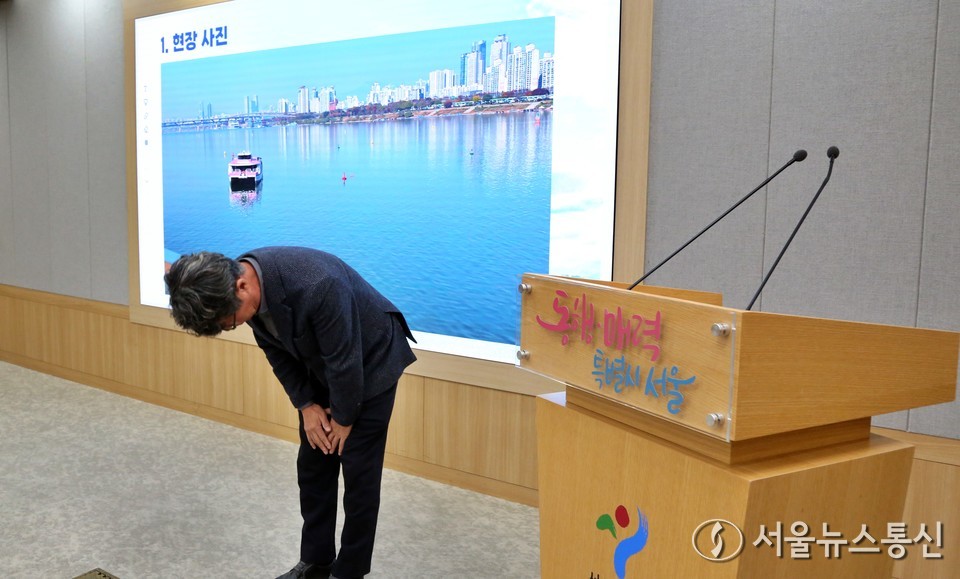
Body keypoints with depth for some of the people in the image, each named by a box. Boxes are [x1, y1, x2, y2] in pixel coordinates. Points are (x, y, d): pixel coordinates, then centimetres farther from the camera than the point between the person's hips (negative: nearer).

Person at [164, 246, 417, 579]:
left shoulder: (315, 286, -41)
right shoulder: (246, 287, -17)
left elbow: (345, 361, -27)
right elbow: (277, 350, -1)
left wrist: (343, 419, -13)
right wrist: (306, 405, -5)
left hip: (369, 362, -7)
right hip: (320, 366, 7)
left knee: (359, 472, -1)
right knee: (312, 467, 10)